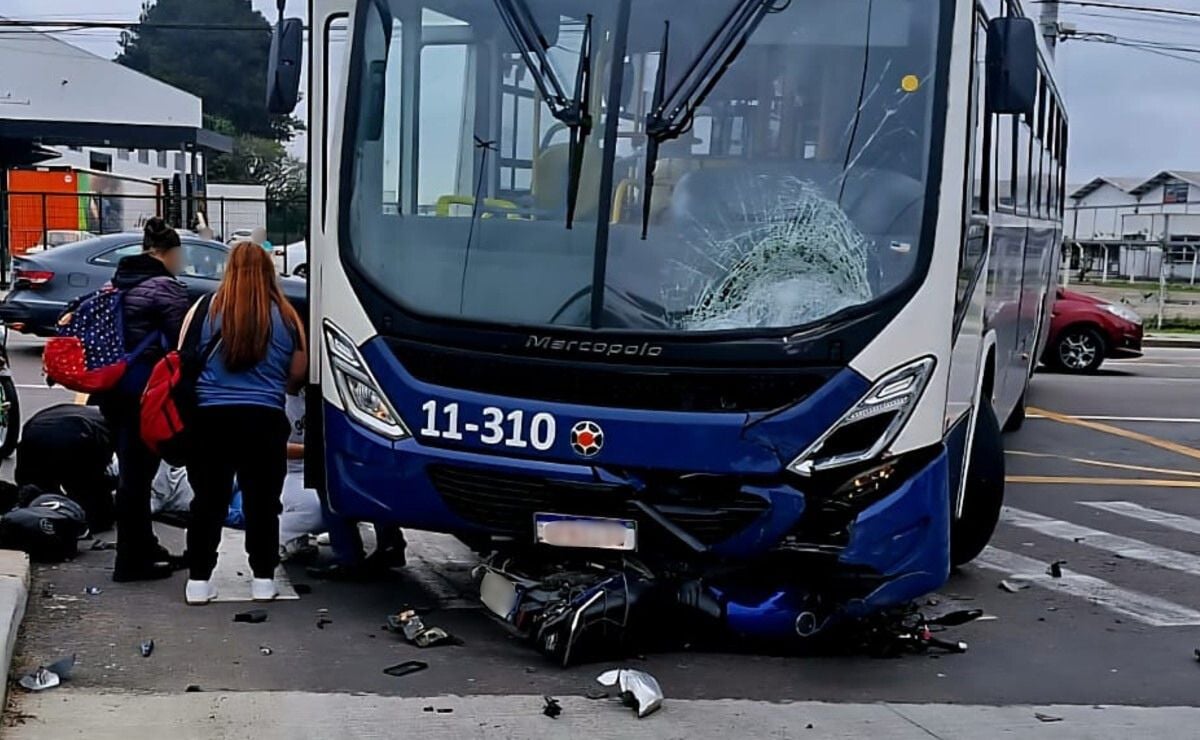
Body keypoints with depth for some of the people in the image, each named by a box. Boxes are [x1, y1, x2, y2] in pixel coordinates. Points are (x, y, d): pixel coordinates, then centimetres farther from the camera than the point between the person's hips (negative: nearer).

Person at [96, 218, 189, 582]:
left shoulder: (118, 281, 15)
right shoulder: (167, 287, -11)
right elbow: (180, 343, -15)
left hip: (111, 386, 8)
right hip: (144, 390, -8)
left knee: (131, 469, 17)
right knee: (138, 472, -3)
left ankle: (143, 546, 28)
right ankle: (131, 560, 2)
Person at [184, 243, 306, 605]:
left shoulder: (207, 310, 0)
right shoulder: (285, 317, 3)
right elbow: (298, 375, 10)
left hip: (211, 416, 0)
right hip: (264, 419, 0)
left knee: (209, 500, 8)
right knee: (262, 501, 10)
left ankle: (198, 580, 10)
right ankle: (263, 579, 15)